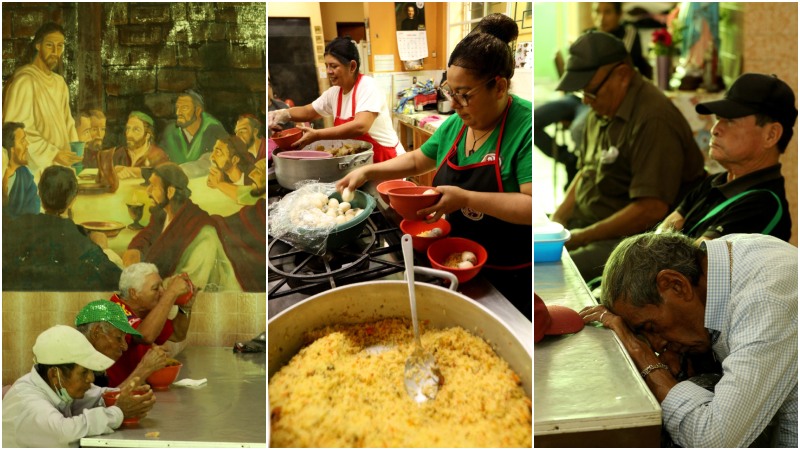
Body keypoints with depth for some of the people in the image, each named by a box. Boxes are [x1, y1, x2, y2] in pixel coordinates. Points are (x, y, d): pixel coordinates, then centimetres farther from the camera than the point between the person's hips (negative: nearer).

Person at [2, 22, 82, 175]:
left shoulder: (60, 83, 12)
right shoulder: (25, 81, -11)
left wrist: (74, 151, 2)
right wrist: (53, 153, -18)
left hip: (58, 167, 7)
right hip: (34, 168, -7)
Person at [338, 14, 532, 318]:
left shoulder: (525, 126, -23)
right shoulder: (456, 124, 2)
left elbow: (532, 206, -30)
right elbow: (417, 161, 19)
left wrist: (465, 198, -32)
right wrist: (367, 172, 7)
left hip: (513, 278, -7)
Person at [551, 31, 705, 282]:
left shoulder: (653, 120, -20)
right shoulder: (602, 110, 10)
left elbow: (651, 209, -25)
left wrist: (580, 237, -18)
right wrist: (557, 219, 5)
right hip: (585, 221, 9)